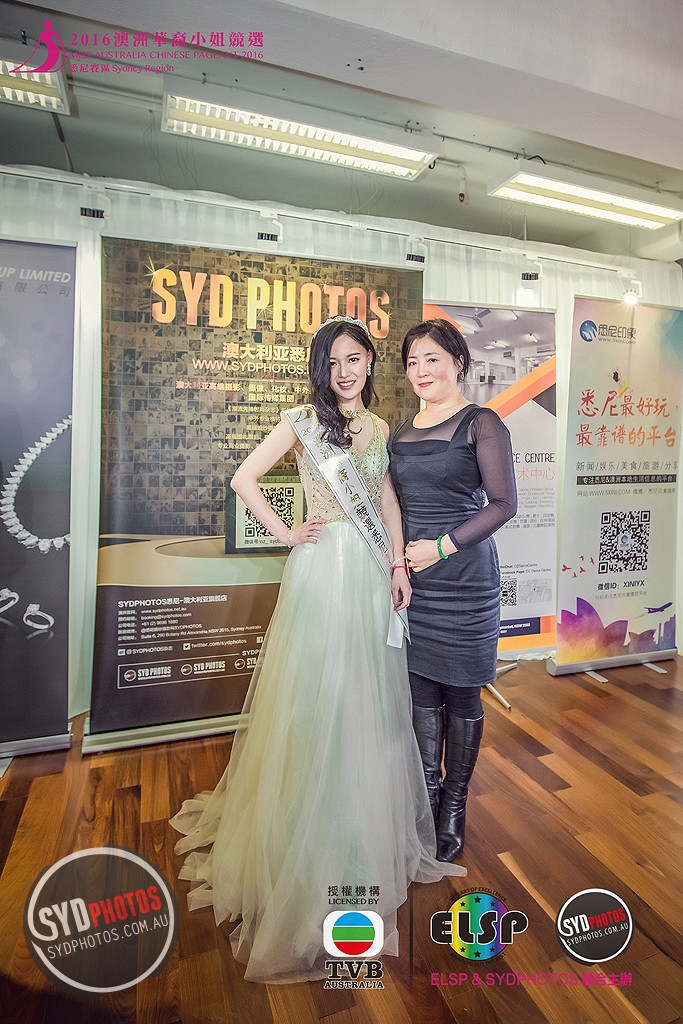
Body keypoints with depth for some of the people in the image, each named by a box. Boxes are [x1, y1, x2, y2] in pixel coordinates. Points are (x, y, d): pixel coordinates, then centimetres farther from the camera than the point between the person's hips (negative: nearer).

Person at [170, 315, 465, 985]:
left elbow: (388, 498, 12)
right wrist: (284, 533, -6)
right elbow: (244, 479, -4)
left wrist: (399, 564, 3)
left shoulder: (379, 427, 14)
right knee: (318, 697, 3)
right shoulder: (303, 420, -2)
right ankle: (313, 840, 25)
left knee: (370, 698, 14)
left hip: (372, 570, 5)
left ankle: (370, 824, 37)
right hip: (322, 569, -5)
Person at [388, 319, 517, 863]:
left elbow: (504, 503, -10)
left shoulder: (481, 424, -5)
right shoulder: (403, 430, 13)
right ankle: (428, 794, 31)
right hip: (412, 575, 6)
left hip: (463, 574, -5)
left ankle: (455, 805, 27)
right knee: (422, 689, 13)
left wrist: (442, 546, -16)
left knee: (461, 693, 7)